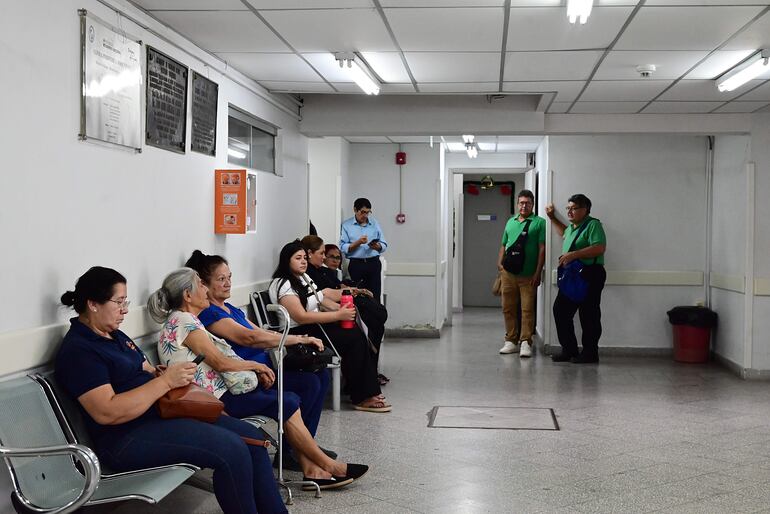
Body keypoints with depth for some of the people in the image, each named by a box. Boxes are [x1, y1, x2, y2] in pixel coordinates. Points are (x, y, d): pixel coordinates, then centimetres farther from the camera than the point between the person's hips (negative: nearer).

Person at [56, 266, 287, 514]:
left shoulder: (115, 336, 16)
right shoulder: (77, 351, -14)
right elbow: (106, 413, -24)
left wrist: (173, 373, 0)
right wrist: (166, 381, -22)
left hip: (162, 410, 10)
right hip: (127, 437, -10)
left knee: (251, 436, 1)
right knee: (232, 450, -24)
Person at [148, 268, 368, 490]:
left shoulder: (186, 320, 17)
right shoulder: (183, 321, -14)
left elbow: (220, 361, 15)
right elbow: (220, 362, -18)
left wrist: (255, 371, 3)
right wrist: (256, 366, -3)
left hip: (218, 389, 10)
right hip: (214, 399, -10)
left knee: (290, 400, -2)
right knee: (288, 404, -10)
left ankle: (311, 469, -6)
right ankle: (328, 465, 1)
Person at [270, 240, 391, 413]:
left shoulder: (304, 278, 17)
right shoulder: (282, 284, -13)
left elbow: (320, 300, 25)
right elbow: (301, 317, -22)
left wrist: (341, 307, 3)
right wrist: (338, 315, -21)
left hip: (315, 326, 9)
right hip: (299, 333, -9)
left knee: (356, 332, -14)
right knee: (353, 339, -20)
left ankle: (368, 391, -13)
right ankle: (362, 397, -14)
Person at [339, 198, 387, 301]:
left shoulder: (374, 224, 14)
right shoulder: (346, 225, 4)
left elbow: (384, 245, 11)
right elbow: (343, 248, -5)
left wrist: (377, 246, -10)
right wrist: (358, 243, -18)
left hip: (374, 263, 2)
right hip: (356, 264, -2)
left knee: (375, 297, -7)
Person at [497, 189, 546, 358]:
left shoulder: (539, 222, 0)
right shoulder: (510, 222, 16)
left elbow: (542, 249, -6)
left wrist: (538, 272, -12)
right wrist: (500, 263, 7)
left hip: (528, 275, -5)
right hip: (508, 273, 5)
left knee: (527, 309, -4)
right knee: (508, 308, 7)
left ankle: (525, 342, -1)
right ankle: (511, 341, 16)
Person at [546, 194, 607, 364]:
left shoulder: (593, 225, -10)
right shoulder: (572, 227, 19)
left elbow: (599, 248, -23)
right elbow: (564, 232, 44)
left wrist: (573, 255, -24)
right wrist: (552, 218, 31)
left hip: (589, 276, -9)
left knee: (589, 315, -2)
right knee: (560, 310, 6)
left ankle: (590, 353, 7)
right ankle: (569, 350, 15)